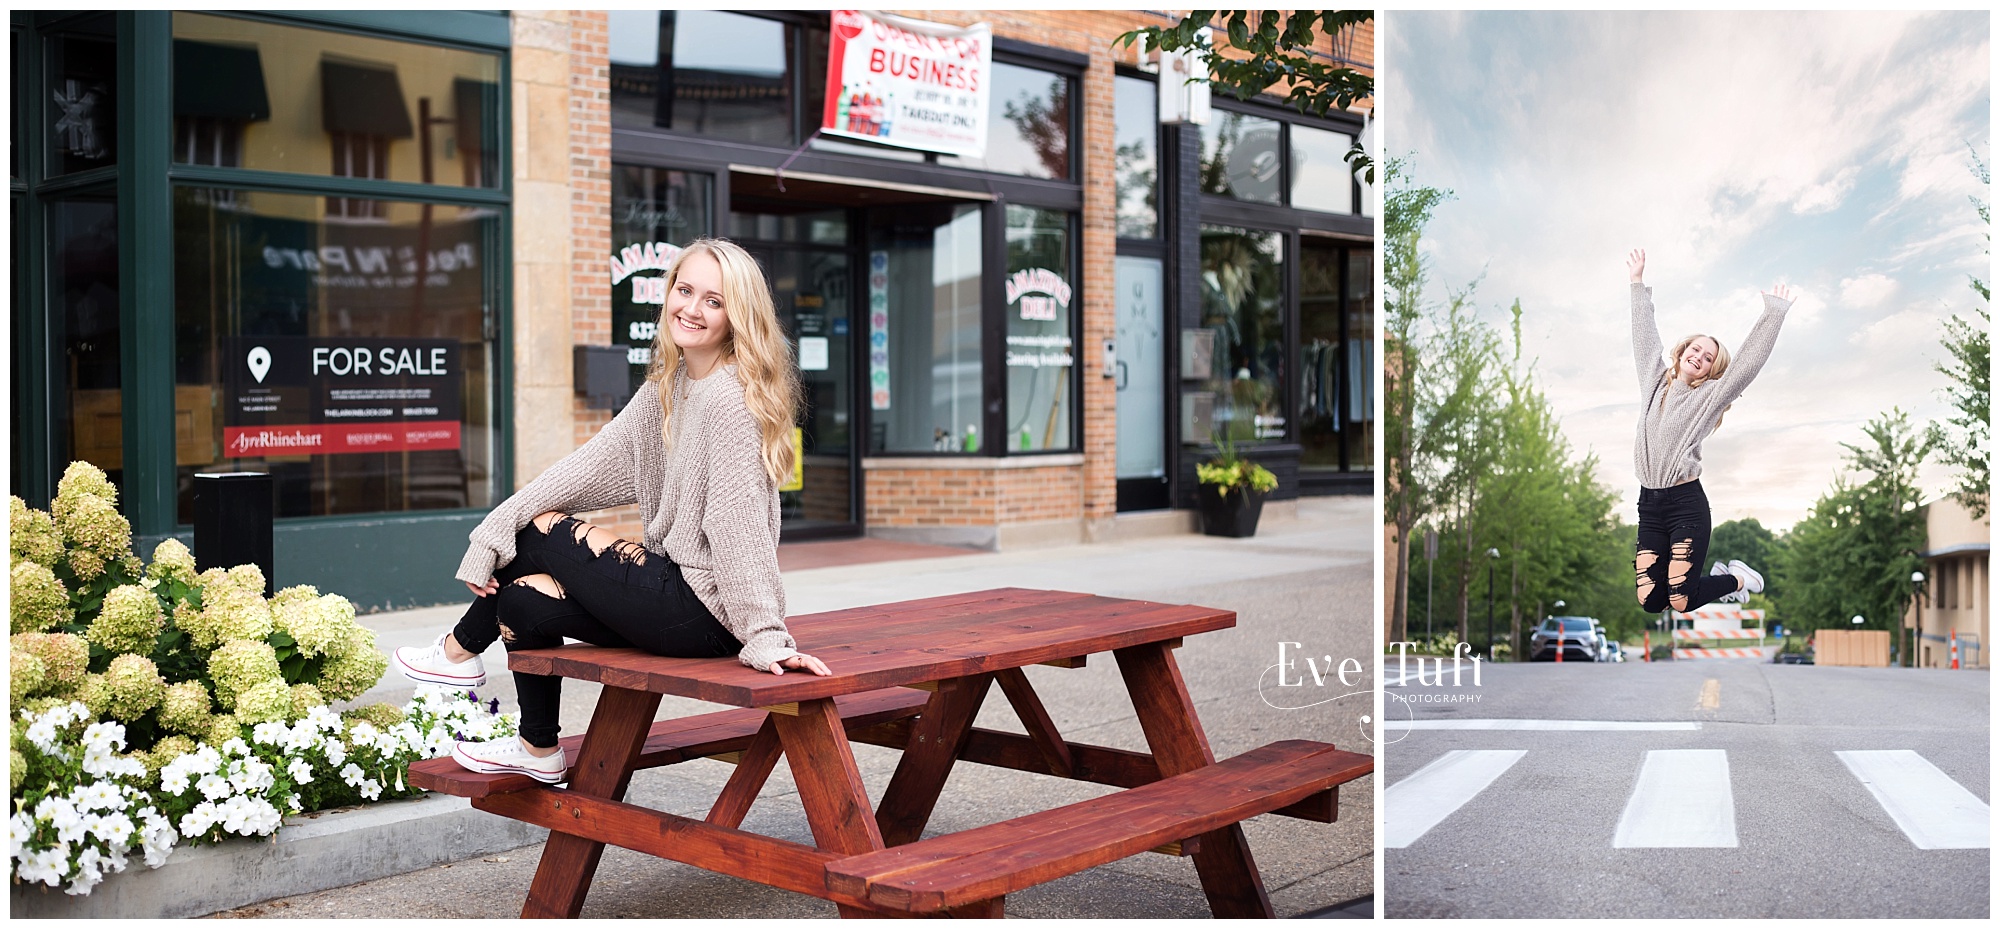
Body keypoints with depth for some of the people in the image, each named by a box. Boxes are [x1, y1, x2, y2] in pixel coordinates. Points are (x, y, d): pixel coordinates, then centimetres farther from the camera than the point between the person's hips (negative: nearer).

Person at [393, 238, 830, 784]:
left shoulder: (730, 398, -18)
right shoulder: (668, 386, 11)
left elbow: (738, 525, -23)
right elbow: (594, 464, 8)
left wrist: (766, 638, -25)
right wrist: (496, 531, 2)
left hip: (704, 614, -8)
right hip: (679, 594, 8)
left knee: (539, 531, -2)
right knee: (524, 599, 7)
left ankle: (461, 651, 25)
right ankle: (539, 750, 28)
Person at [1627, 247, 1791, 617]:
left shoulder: (1710, 395, 1)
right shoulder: (1655, 381, 12)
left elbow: (1748, 362, -8)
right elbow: (1645, 336, 19)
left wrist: (1774, 312, -10)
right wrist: (1638, 282, 21)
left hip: (1687, 503, -4)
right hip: (1649, 503, 5)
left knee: (1682, 602, -11)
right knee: (1650, 601, -3)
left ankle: (1737, 578, 22)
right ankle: (1716, 573, 27)